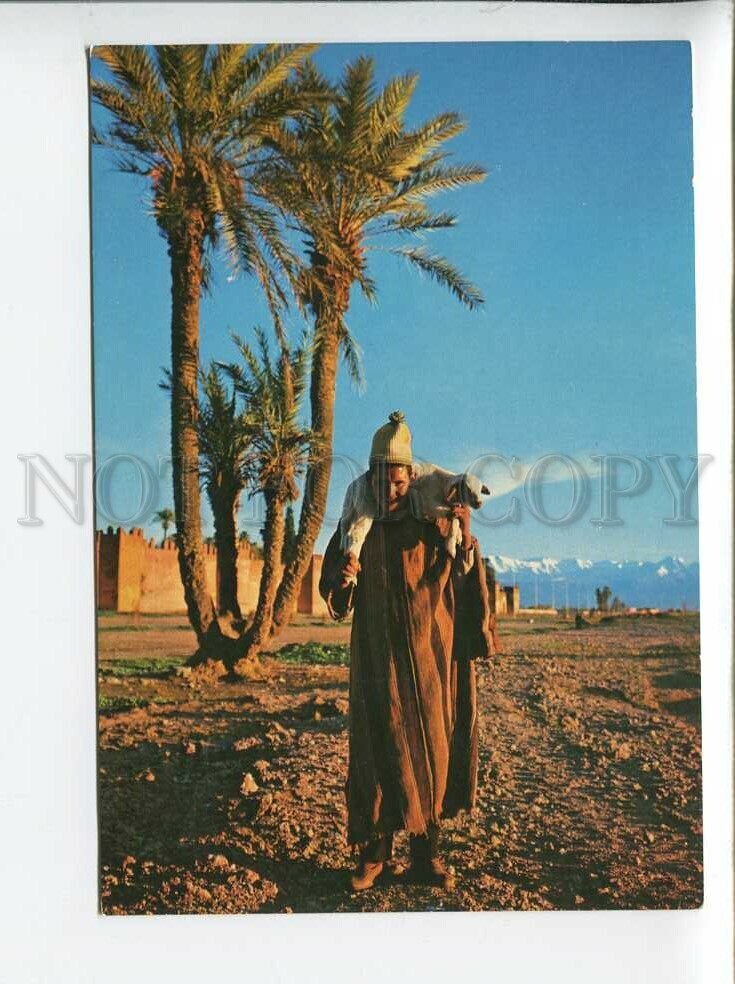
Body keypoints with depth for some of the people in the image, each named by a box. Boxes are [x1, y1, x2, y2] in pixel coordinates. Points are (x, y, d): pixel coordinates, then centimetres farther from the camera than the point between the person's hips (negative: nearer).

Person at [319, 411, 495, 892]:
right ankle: (376, 852, 10)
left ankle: (426, 850, 14)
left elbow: (465, 581, -2)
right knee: (378, 748, 0)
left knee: (430, 746, 3)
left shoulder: (432, 526, 2)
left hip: (429, 658, 0)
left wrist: (466, 535, -17)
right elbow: (332, 596, 4)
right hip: (376, 660, 0)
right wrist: (342, 578, -18)